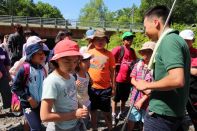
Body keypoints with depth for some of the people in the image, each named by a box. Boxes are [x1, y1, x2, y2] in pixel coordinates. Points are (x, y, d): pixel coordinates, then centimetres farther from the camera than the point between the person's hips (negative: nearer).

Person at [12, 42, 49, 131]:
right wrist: (29, 99, -19)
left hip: (41, 103, 6)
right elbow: (15, 87, -16)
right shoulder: (25, 68, -18)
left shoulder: (42, 69, 2)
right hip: (28, 104, -6)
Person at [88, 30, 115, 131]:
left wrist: (113, 87, 0)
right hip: (91, 87, 2)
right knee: (93, 110, 15)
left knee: (106, 111, 10)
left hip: (105, 88, -1)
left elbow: (112, 71, 0)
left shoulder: (109, 54, -3)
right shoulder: (89, 53, -1)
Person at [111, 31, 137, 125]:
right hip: (118, 78, -6)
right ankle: (113, 115, 18)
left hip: (128, 79, 6)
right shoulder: (118, 49, -10)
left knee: (124, 98, 17)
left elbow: (134, 62, 21)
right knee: (116, 98, 6)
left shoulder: (132, 51, 9)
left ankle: (121, 114, 32)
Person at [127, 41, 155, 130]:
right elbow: (132, 80, 2)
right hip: (135, 98, 4)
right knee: (131, 119, 17)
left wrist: (142, 100, -13)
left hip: (148, 100, -3)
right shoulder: (138, 65, 0)